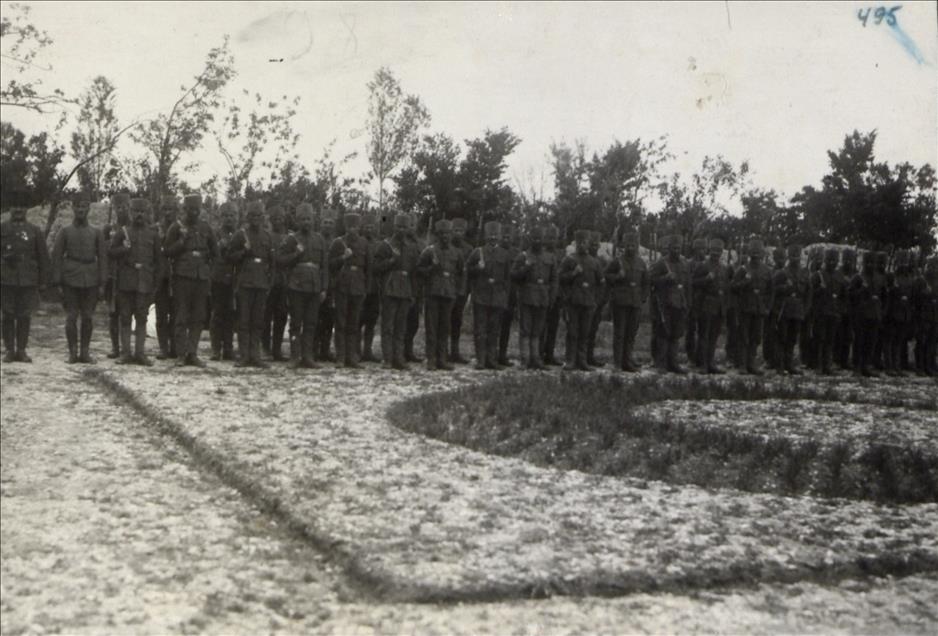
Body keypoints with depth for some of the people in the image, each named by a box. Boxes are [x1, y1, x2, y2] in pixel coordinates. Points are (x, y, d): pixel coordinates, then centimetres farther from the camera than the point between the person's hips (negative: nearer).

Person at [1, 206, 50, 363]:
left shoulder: (35, 231, 6)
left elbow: (43, 257, 7)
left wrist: (43, 281, 4)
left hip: (28, 281, 0)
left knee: (25, 316, 2)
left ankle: (21, 350, 9)